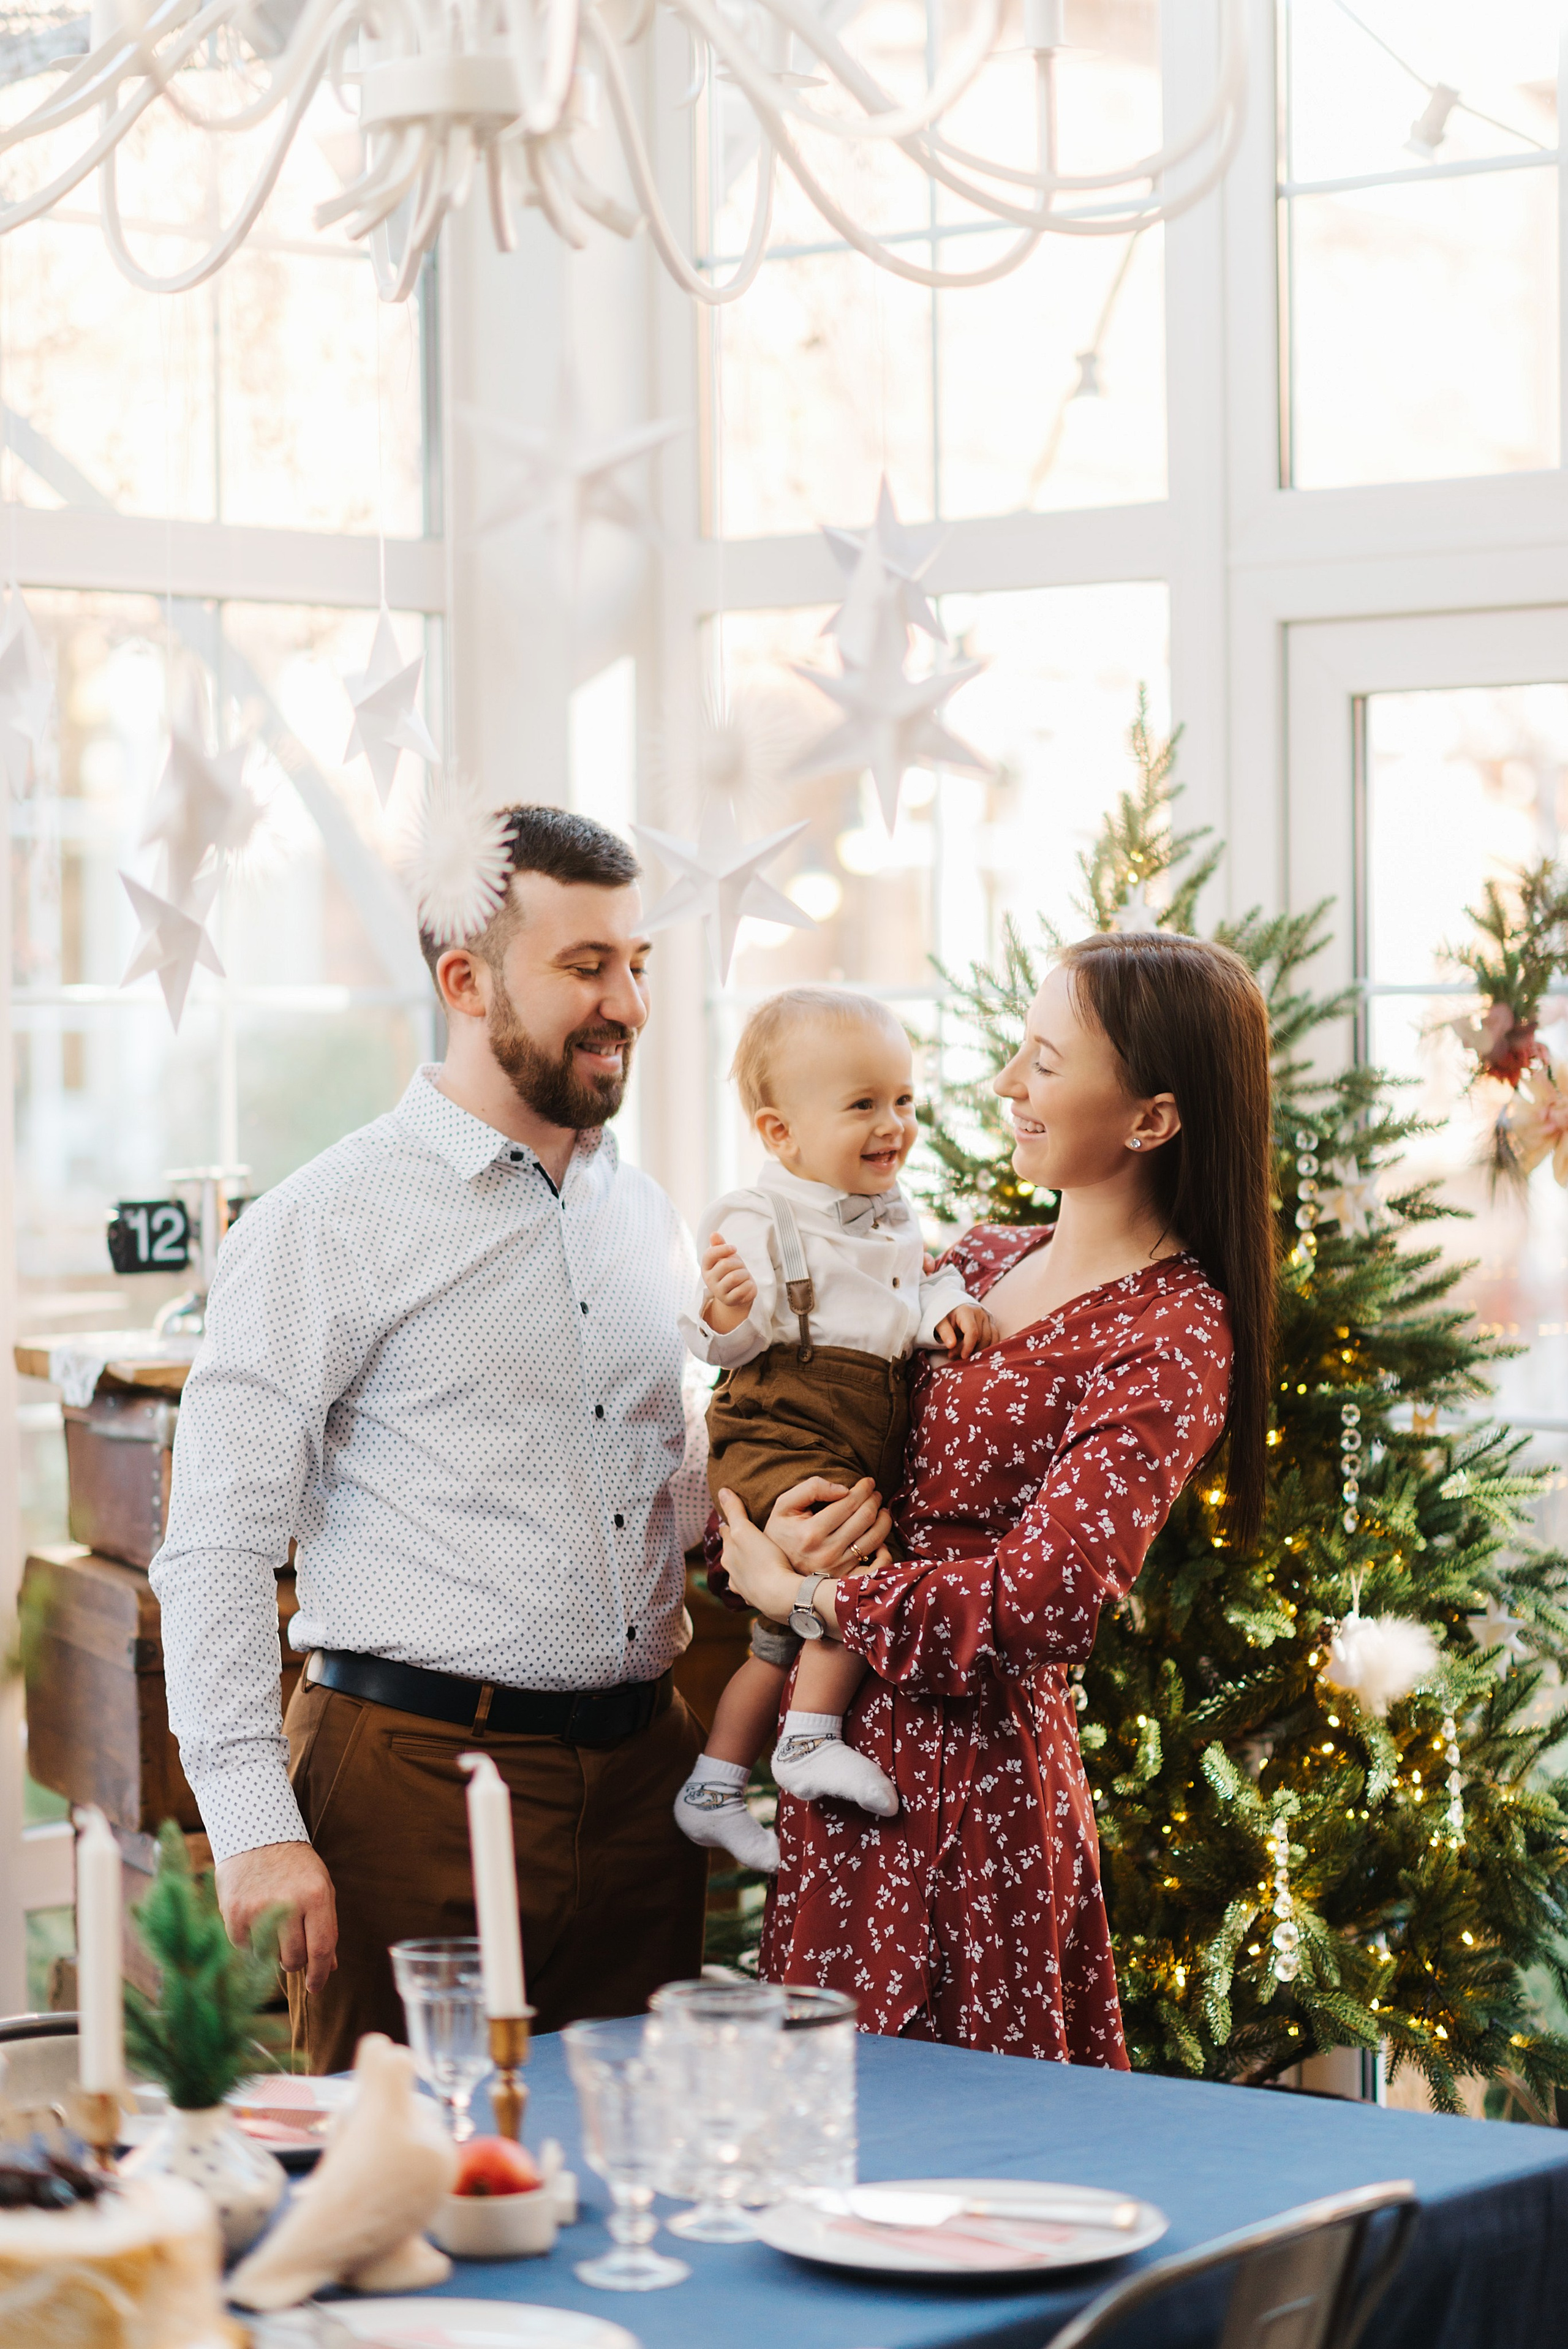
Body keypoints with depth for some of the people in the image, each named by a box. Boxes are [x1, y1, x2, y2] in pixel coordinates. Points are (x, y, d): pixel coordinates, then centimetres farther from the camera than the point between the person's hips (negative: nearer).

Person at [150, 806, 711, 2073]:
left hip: (642, 1772, 6)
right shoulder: (326, 1224, -6)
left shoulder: (648, 1215, 15)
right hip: (420, 1773, -6)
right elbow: (217, 1552, -10)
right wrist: (258, 1827, -18)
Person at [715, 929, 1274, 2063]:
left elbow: (1049, 1597, -20)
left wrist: (804, 1594, -12)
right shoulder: (984, 1261, 12)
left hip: (975, 1768, -7)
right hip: (848, 1747, 7)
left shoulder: (1171, 1339, -11)